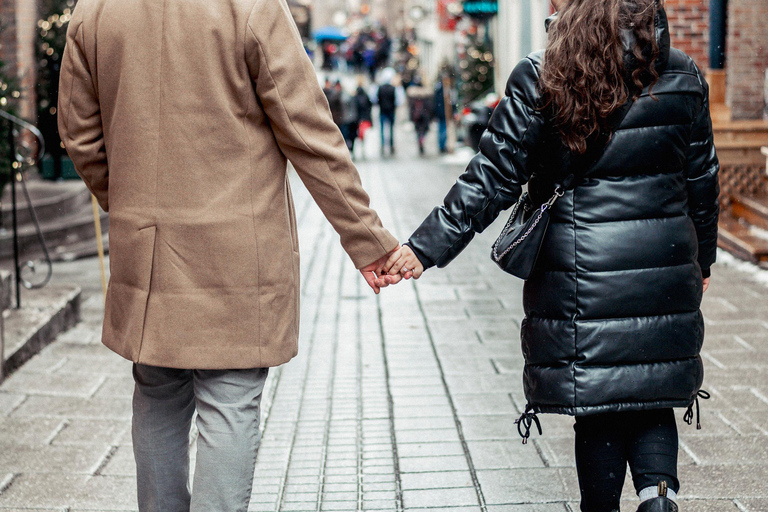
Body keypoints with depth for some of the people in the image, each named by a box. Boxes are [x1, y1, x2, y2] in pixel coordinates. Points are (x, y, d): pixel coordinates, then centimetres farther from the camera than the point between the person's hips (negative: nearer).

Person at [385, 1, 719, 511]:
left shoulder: (539, 79, -7)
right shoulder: (683, 76, 1)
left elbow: (492, 180, -9)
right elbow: (702, 181, 9)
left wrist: (426, 248, -4)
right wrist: (701, 259, 23)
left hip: (577, 279, -2)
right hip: (662, 277, 2)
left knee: (596, 413, 10)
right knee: (649, 400, 15)